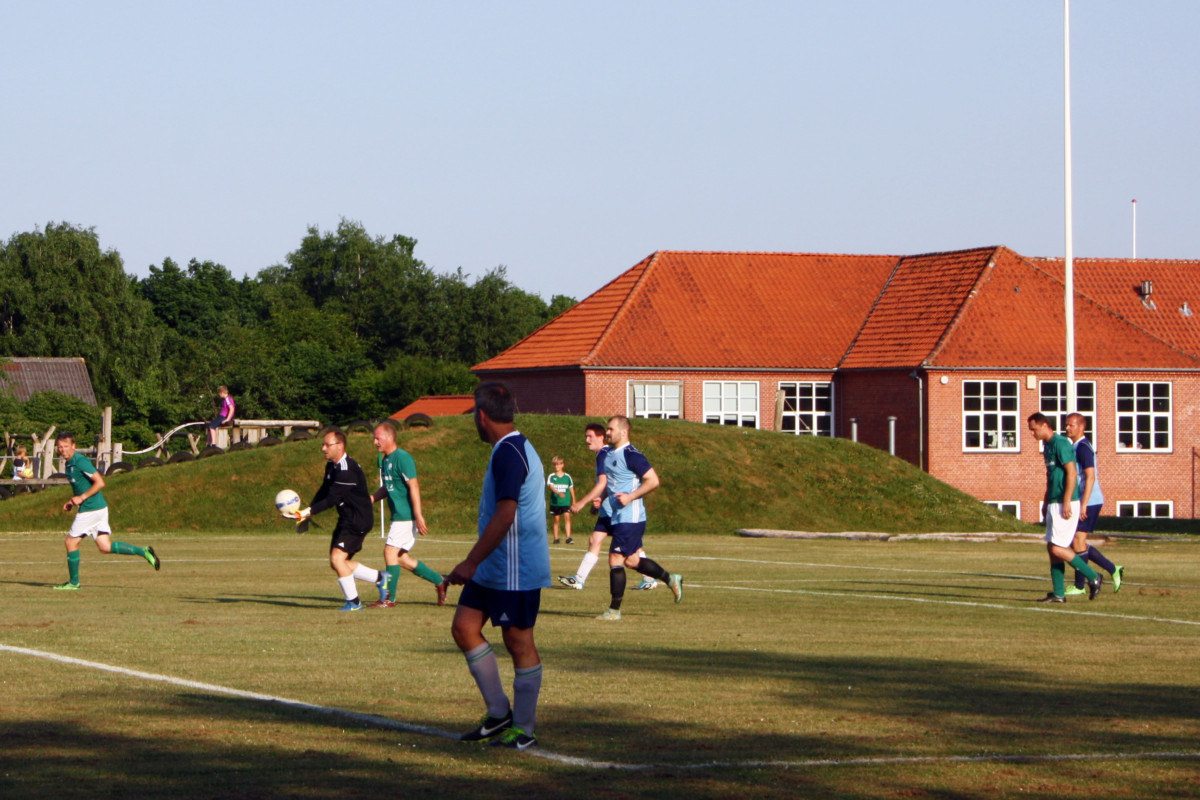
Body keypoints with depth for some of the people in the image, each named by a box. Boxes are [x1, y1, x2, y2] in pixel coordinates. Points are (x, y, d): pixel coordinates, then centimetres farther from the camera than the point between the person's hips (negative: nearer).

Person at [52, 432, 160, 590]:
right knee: (105, 547, 7)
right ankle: (143, 552, 7)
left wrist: (81, 498, -19)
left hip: (91, 509, -9)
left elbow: (100, 482, -20)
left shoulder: (80, 462, -16)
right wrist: (71, 502, 12)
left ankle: (73, 582, 10)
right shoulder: (69, 464, 14)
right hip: (98, 508, 9)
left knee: (71, 542, 0)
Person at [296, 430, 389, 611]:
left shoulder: (347, 470, -23)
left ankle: (353, 602, -5)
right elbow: (323, 493, 16)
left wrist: (308, 512, -29)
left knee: (337, 558, -17)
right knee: (336, 563, 11)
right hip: (346, 520, 10)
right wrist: (306, 514, 4)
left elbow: (331, 499, -27)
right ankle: (379, 578, 26)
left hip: (359, 520, -10)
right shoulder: (332, 466, 9)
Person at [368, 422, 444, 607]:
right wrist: (372, 499, 8)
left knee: (390, 551, -10)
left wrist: (418, 515, -24)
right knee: (401, 558, 10)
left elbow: (414, 486, -19)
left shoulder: (402, 458, -14)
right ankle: (439, 581, 21)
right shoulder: (386, 460, 15)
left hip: (406, 516, -10)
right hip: (398, 516, 10)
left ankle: (389, 598, -3)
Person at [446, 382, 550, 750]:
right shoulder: (513, 449, 14)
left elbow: (505, 516, -25)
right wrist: (475, 563, 27)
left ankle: (523, 730, 6)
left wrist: (471, 562, -25)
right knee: (464, 627, 9)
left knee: (519, 642, -2)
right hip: (494, 568, 10)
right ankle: (499, 713, 16)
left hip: (517, 571, -10)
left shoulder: (509, 454, -18)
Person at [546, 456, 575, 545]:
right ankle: (556, 538, 16)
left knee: (567, 517, -14)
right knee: (556, 520, 6)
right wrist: (558, 493, -33)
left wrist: (574, 502, 17)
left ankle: (568, 538, -17)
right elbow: (551, 486, -15)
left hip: (566, 502, 0)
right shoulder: (551, 476, 1)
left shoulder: (567, 477, 7)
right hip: (555, 502, 0)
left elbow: (571, 489, 15)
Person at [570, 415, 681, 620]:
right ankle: (671, 579, 29)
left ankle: (614, 610, 0)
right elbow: (603, 483, 23)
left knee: (616, 560, -7)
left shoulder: (631, 455, -15)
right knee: (632, 560, 15)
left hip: (630, 517, -9)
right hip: (619, 517, 9)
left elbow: (653, 481, -17)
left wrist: (630, 497, -21)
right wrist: (581, 503, 17)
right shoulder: (608, 455, 13)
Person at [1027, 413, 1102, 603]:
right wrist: (1046, 502, 24)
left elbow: (1071, 472, -20)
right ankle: (1058, 594, 11)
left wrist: (1066, 502, -22)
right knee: (1052, 549, 8)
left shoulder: (1060, 443, -14)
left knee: (1057, 549, -11)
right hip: (1054, 504, 10)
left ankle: (1093, 578, -1)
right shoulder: (1048, 445, 16)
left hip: (1065, 504, -10)